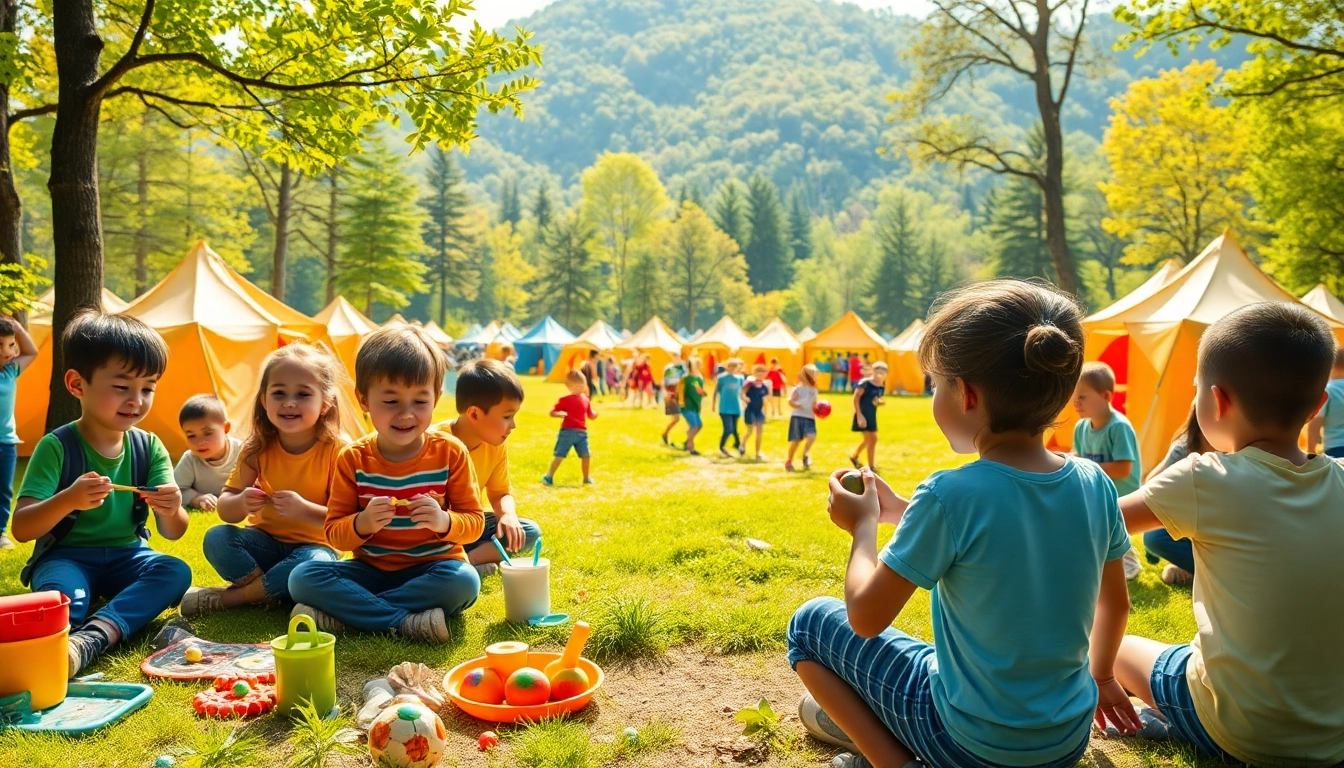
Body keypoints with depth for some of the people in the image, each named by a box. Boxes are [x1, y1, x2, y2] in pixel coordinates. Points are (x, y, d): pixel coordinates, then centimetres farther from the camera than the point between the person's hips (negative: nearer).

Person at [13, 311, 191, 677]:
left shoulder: (149, 448, -1)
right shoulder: (56, 447, -11)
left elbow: (172, 533, -4)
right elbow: (21, 529, -16)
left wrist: (171, 512, -30)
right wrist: (67, 500, -37)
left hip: (127, 556, 3)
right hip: (66, 557, -3)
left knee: (176, 571, -27)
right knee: (62, 594, -36)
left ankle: (94, 636, -44)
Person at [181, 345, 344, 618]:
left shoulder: (336, 450, -15)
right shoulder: (257, 448, -5)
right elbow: (225, 510, -5)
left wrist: (305, 510, -35)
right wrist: (241, 503, -28)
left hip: (311, 546, -3)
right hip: (265, 542, 3)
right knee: (216, 538, -23)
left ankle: (231, 596, -15)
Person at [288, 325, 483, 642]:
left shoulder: (451, 453, -7)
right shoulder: (352, 459, -4)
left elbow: (475, 522, -5)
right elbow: (334, 534, -3)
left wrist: (444, 522, -28)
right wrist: (362, 523, -26)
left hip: (432, 568, -1)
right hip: (371, 569, 2)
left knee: (464, 580, -34)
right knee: (302, 578, -21)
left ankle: (340, 615, -25)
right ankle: (406, 622, -28)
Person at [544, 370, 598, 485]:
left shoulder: (586, 400, 11)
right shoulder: (564, 400, -3)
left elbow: (591, 415, 19)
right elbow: (552, 413, -4)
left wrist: (595, 414, 2)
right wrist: (561, 414, -11)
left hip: (582, 432, 4)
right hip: (567, 431, -4)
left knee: (586, 455, 6)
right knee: (559, 455, -3)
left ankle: (587, 478, 21)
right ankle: (549, 477, 3)